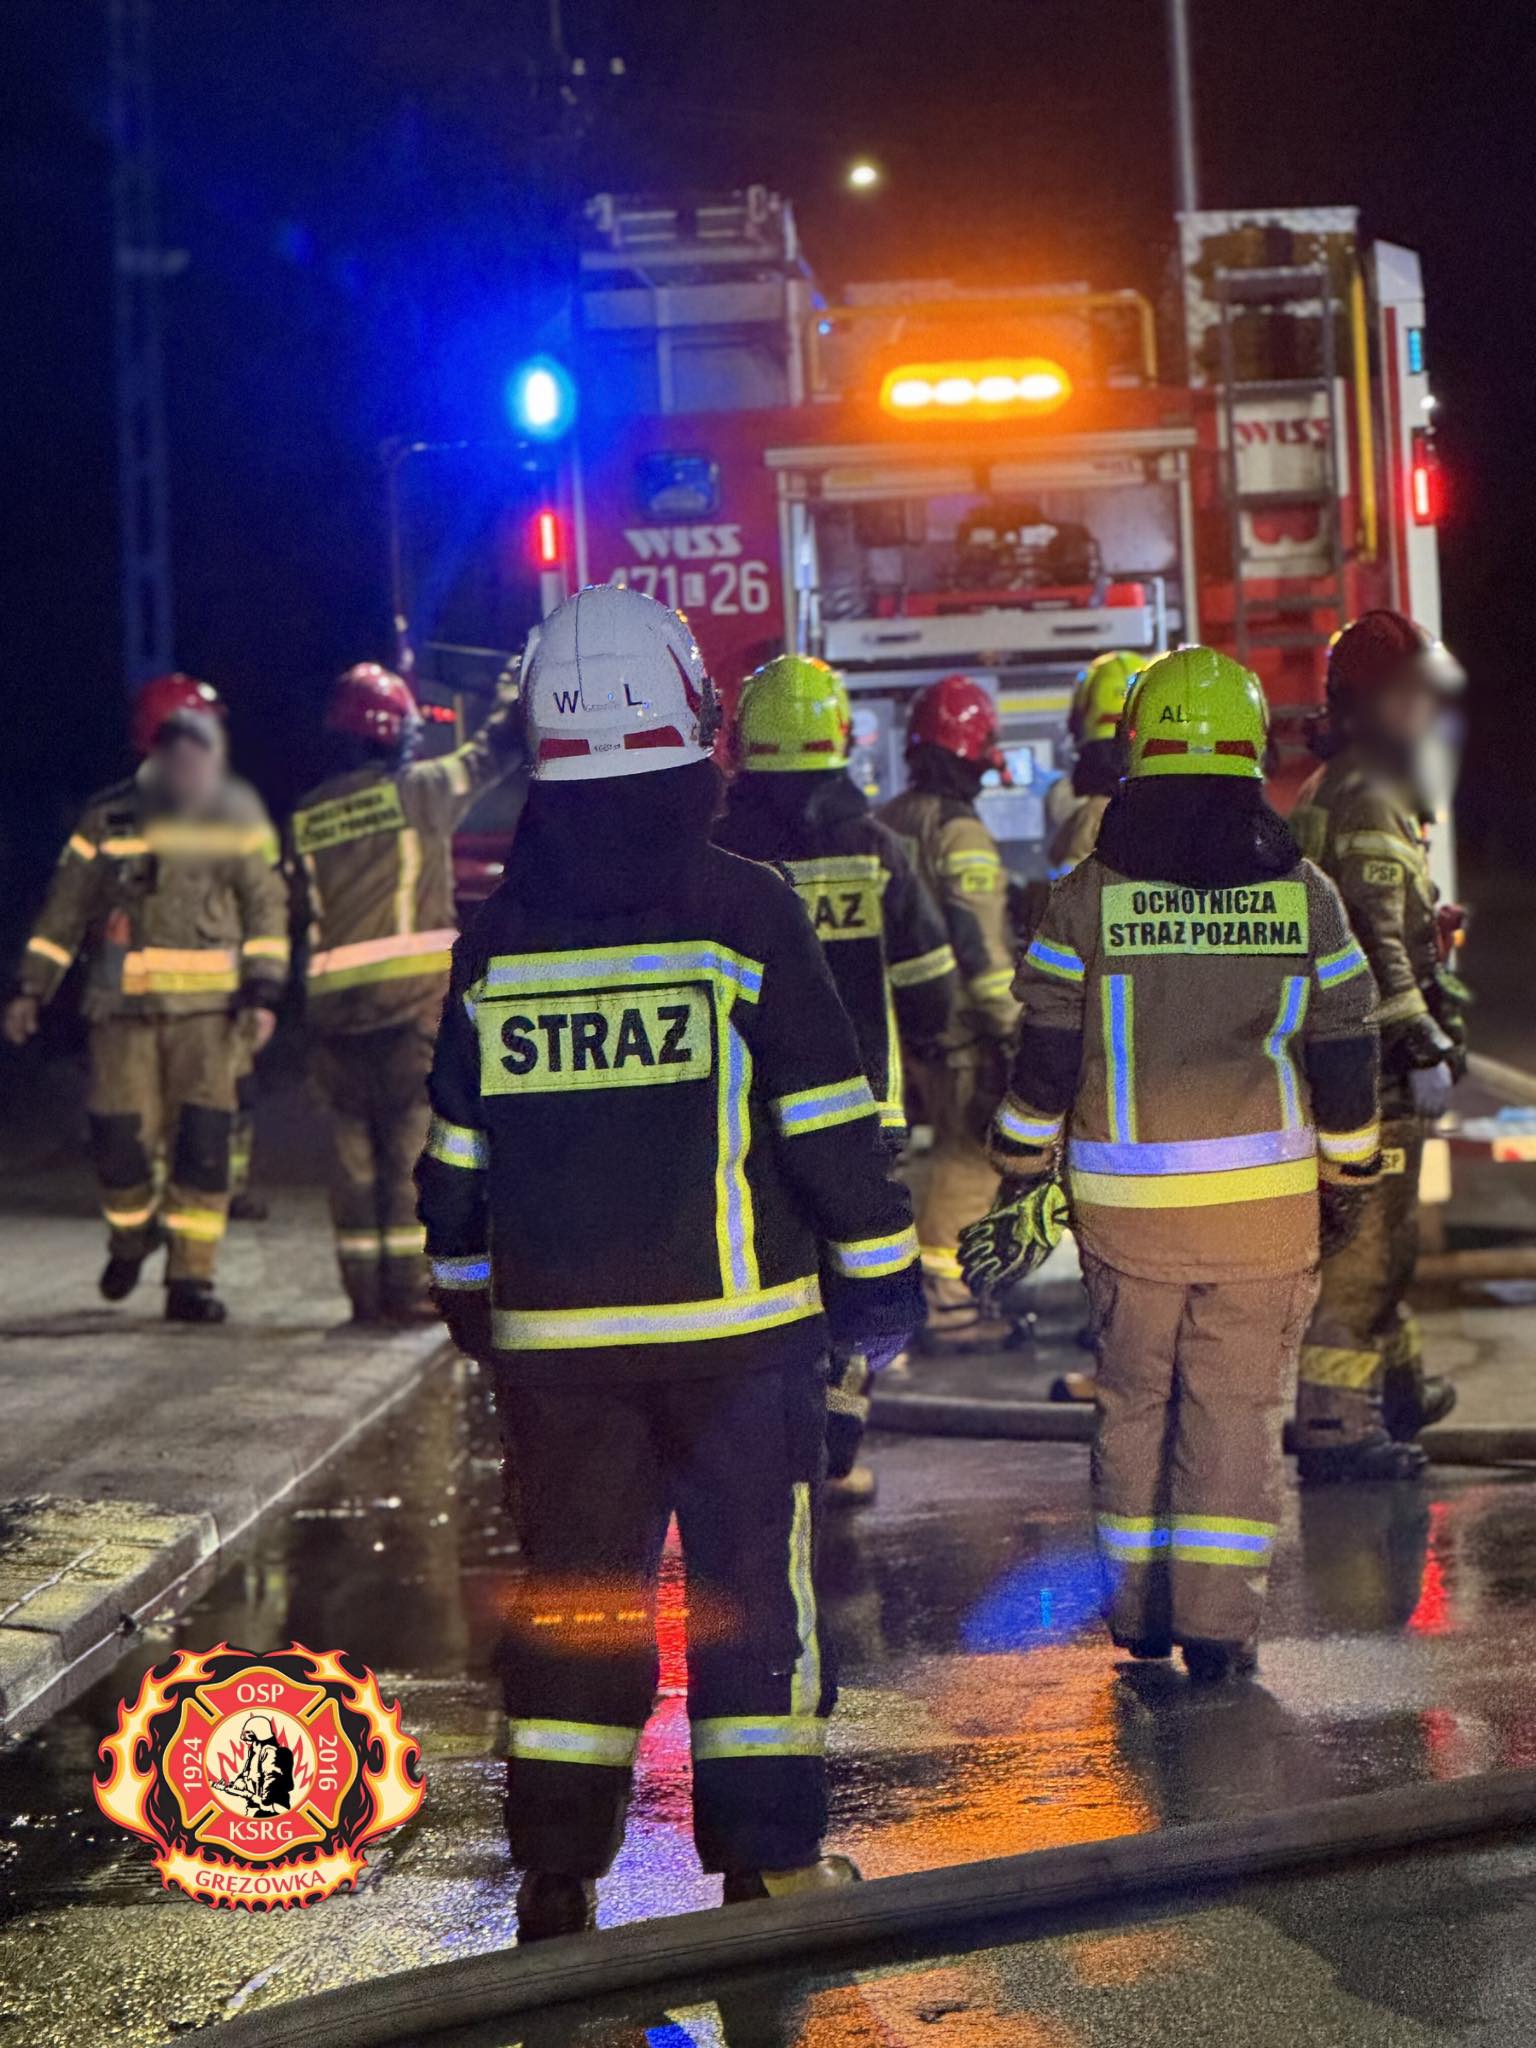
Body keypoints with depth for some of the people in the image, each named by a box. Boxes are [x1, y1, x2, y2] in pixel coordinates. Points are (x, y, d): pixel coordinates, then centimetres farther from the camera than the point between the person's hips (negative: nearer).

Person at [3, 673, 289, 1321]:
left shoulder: (238, 816, 3)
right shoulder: (108, 818, 2)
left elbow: (266, 906, 5)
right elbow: (64, 908, 8)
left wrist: (263, 993, -3)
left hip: (208, 1007, 0)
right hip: (125, 1006, 0)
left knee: (203, 1142, -7)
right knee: (120, 1140, -2)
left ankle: (190, 1278, 0)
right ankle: (130, 1239, 28)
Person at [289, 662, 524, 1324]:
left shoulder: (306, 817, 9)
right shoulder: (418, 790, -2)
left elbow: (298, 906, 13)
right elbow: (492, 754, 11)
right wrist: (517, 697, 29)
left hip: (332, 1002, 4)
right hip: (414, 996, -4)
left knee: (354, 1146, 9)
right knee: (415, 1143, -1)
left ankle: (366, 1291, 10)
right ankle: (410, 1287, -4)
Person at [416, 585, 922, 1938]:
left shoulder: (498, 935, 3)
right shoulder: (743, 911, -8)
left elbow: (455, 1153, 10)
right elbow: (830, 1123, -6)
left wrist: (472, 1300, 23)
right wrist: (879, 1279, 3)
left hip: (556, 1333, 3)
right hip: (736, 1320, -3)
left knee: (574, 1590, 11)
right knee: (756, 1579, 8)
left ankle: (556, 1874, 12)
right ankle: (767, 1864, 12)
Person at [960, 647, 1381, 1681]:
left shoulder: (1088, 893, -2)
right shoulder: (1303, 892, 0)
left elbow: (1043, 1060, 0)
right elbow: (1347, 1057, 5)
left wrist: (1024, 1186, 10)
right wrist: (1349, 1185, 16)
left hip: (1124, 1197, 1)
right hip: (1264, 1192, 0)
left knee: (1133, 1396, 14)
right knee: (1241, 1404, 6)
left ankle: (1140, 1610, 21)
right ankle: (1219, 1621, 3)